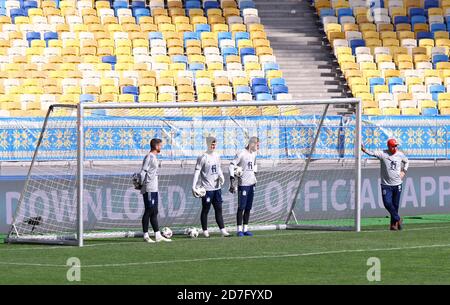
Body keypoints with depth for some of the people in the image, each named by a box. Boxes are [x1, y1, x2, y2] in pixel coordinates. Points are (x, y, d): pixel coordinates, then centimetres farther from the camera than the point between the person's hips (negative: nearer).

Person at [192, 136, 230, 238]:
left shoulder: (216, 156, 11)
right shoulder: (203, 157, -9)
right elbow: (197, 172, -10)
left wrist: (221, 176, -2)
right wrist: (194, 187, -15)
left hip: (217, 187, 6)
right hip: (207, 188, -6)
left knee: (218, 209, 5)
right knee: (205, 210, 1)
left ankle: (223, 230, 5)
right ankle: (205, 231, 8)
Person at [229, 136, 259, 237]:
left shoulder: (253, 154, 11)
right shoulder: (242, 154, -13)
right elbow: (232, 165, -15)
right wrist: (232, 180, -20)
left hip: (251, 183, 8)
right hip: (243, 184, -8)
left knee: (248, 208, 9)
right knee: (241, 207, -6)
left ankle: (245, 229, 14)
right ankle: (239, 229, -3)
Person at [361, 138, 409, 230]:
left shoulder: (400, 155, 3)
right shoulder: (383, 154, -8)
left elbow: (406, 161, 22)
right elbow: (373, 153, -22)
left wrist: (403, 171, 8)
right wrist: (365, 150, -41)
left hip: (397, 184, 2)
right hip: (386, 184, -2)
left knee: (395, 205, 6)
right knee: (387, 203, -11)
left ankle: (394, 224, 18)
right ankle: (397, 219, 10)